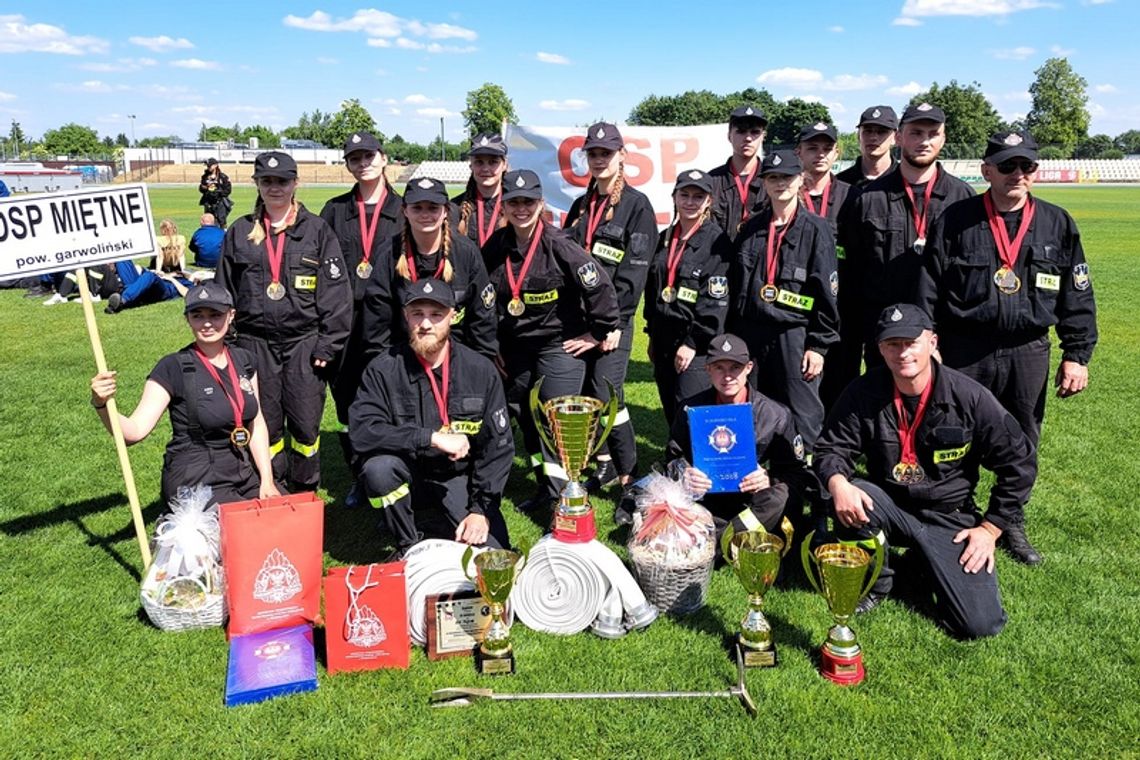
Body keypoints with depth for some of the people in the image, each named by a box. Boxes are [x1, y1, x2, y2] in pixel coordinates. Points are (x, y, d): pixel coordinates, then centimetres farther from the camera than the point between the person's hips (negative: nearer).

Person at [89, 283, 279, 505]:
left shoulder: (243, 360, 5)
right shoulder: (174, 368, -11)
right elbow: (135, 431, -17)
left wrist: (267, 480, 1)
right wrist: (101, 404, -35)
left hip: (243, 475, 6)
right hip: (196, 484, -5)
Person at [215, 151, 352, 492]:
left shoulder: (317, 230, 1)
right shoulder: (240, 233, 9)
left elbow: (336, 291, -3)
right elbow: (225, 292, 12)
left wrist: (328, 345, -8)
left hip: (304, 341, -2)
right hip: (256, 342, 2)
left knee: (305, 424, 2)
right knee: (264, 424, 8)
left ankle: (304, 495, 19)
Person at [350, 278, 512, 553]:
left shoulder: (481, 370, -7)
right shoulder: (384, 370, -10)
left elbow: (499, 445, -5)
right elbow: (360, 431, -23)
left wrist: (481, 510, -11)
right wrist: (432, 438, -29)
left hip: (461, 481, 1)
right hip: (408, 479, -1)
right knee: (378, 466, -32)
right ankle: (408, 546, -6)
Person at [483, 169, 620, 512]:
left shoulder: (559, 245, -17)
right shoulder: (496, 246, -1)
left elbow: (601, 287, -17)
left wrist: (599, 333, -10)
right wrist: (492, 345, 11)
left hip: (561, 343, -6)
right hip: (515, 346, 6)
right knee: (522, 414, 14)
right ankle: (544, 485, 30)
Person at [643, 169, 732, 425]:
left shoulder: (717, 242, -8)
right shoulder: (665, 239, 13)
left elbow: (715, 301, -14)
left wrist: (693, 343, -17)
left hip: (698, 345, -7)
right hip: (664, 341, 7)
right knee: (672, 417, 13)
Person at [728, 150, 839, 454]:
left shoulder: (815, 229, -2)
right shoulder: (751, 229, 11)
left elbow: (827, 292, -5)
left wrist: (818, 345, -9)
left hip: (793, 335, -4)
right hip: (750, 334, 4)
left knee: (802, 417, 0)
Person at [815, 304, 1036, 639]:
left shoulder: (970, 397, -13)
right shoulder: (864, 393, -11)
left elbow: (1018, 464, -4)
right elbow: (831, 449, -7)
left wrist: (990, 528, -5)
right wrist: (838, 483, -31)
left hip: (949, 515, -1)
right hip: (888, 505, 1)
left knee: (981, 623, -16)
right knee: (847, 496, -33)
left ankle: (929, 566, 18)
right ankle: (874, 582, -4)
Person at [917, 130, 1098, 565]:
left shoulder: (1057, 225, 4)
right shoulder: (955, 221, -3)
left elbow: (1077, 296, 7)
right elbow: (929, 289, -3)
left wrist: (1076, 355, 3)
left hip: (1028, 353, 3)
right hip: (964, 350, -2)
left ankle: (1009, 523, 32)